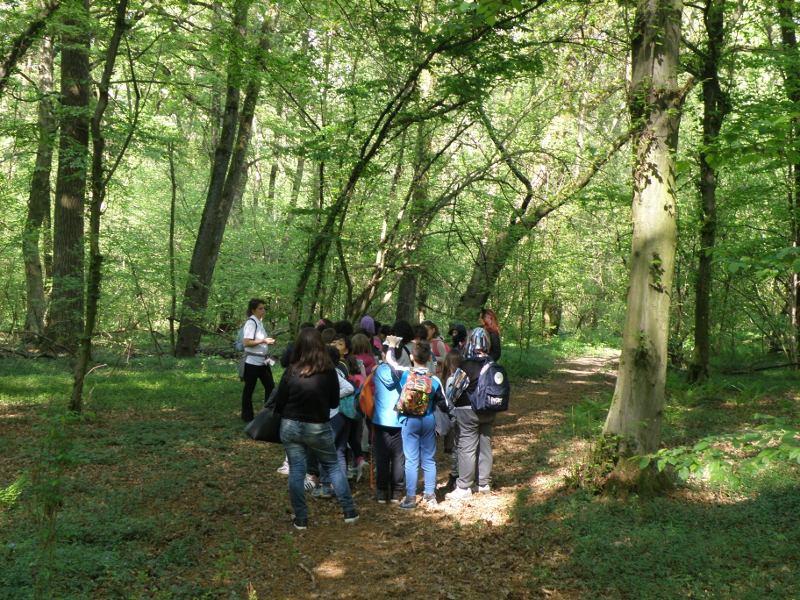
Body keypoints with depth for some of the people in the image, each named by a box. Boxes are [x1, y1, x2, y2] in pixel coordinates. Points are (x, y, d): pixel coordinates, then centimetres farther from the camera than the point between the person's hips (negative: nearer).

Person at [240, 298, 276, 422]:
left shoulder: (259, 322, 12)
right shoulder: (251, 322, -16)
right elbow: (247, 342, -23)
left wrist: (267, 341, 8)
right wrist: (263, 341, -25)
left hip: (262, 361, 9)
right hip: (252, 362, -9)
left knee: (270, 386, 10)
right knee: (249, 389, 5)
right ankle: (247, 416, 16)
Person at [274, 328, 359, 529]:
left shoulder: (291, 371, -14)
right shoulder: (329, 372, -12)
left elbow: (279, 402, -5)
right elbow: (334, 402, 0)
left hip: (291, 427, 0)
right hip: (318, 428, 0)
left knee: (296, 471, 9)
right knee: (333, 467, 15)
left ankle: (301, 519, 15)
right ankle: (349, 512, 18)